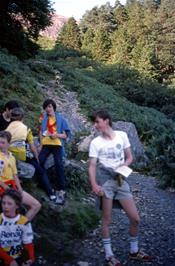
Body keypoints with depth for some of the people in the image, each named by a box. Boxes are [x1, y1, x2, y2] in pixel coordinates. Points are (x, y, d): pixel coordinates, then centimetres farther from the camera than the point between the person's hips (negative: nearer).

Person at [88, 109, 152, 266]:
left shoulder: (122, 135, 4)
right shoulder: (95, 142, -2)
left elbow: (129, 157, 11)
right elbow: (92, 166, -7)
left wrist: (124, 165, -11)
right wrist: (94, 185, -21)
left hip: (121, 180, 3)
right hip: (105, 180, -3)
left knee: (135, 219, 6)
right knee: (107, 220, 0)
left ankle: (134, 251, 25)